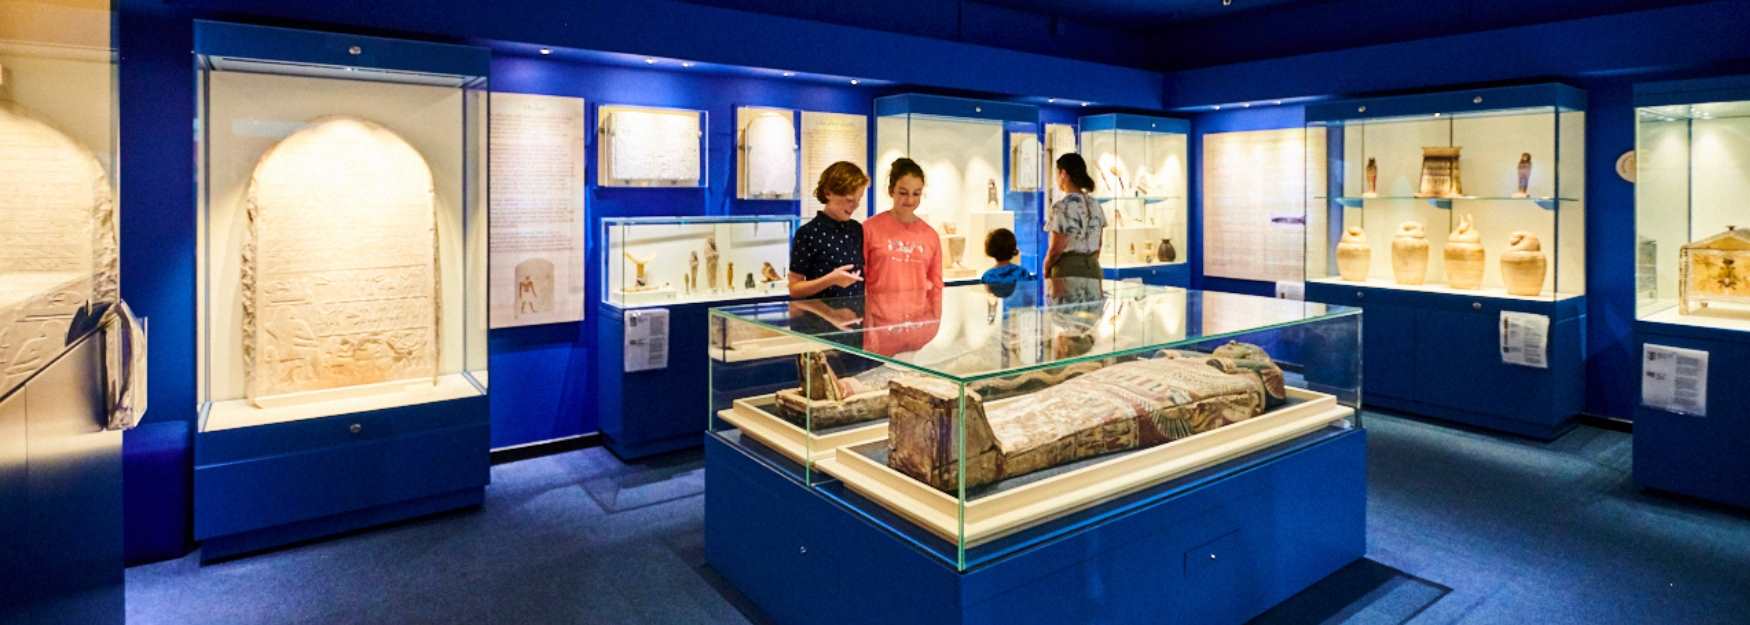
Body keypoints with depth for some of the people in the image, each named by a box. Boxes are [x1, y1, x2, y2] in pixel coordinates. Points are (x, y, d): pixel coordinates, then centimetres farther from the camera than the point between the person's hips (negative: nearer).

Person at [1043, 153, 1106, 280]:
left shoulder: (1062, 207, -13)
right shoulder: (1094, 205, 9)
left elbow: (1056, 249, -14)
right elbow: (1098, 245, 12)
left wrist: (1046, 269, 3)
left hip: (1068, 272, -7)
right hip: (1092, 270, 7)